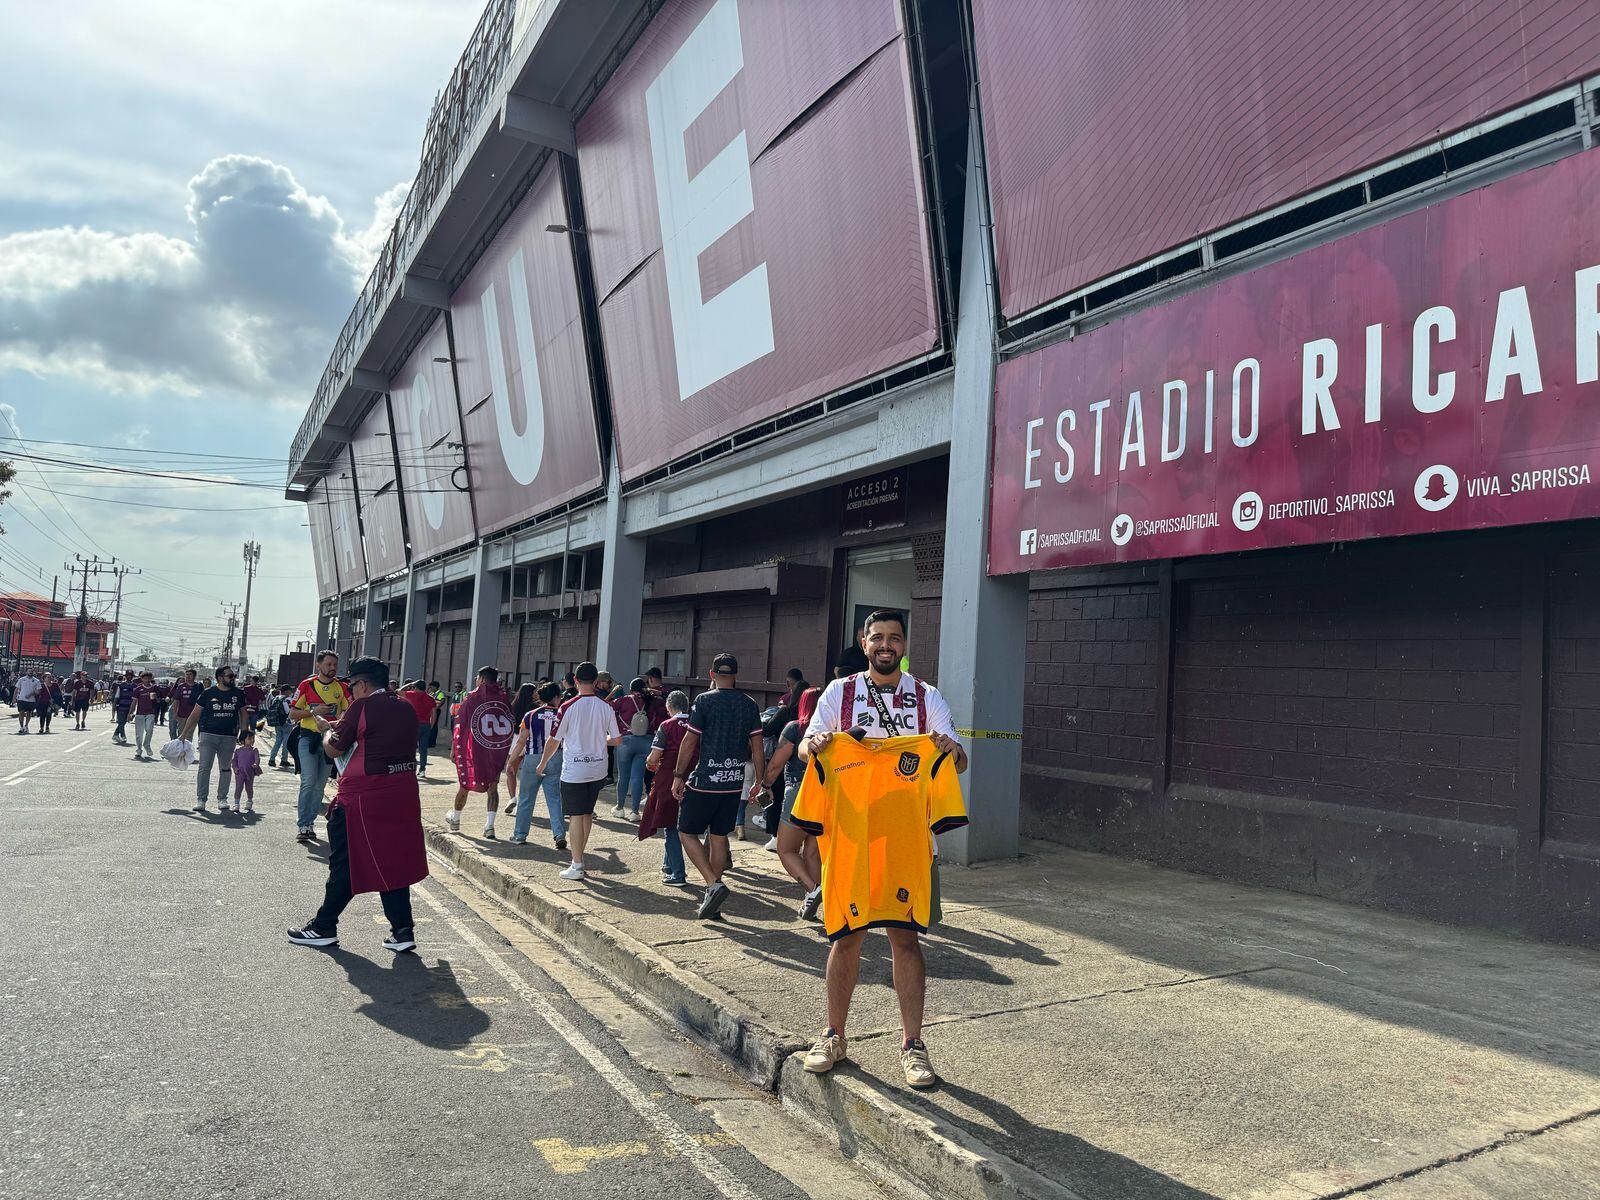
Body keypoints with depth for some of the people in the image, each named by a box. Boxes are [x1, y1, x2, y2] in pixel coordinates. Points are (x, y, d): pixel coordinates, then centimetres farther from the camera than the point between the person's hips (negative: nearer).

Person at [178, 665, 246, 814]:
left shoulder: (238, 694, 6)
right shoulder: (208, 693, -1)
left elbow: (243, 714, 16)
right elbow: (195, 714, 4)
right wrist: (184, 734, 2)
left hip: (229, 737, 2)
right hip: (208, 735, -2)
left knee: (225, 769, 7)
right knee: (204, 767, -5)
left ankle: (222, 799, 17)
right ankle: (201, 799, 0)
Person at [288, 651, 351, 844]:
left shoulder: (342, 688, 5)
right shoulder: (307, 685, 0)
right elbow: (292, 714, 0)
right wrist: (314, 711, -14)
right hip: (309, 738, -3)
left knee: (320, 785, 8)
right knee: (309, 781, -13)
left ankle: (309, 823, 19)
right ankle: (302, 825, -5)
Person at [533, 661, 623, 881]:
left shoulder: (569, 707, -12)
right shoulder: (606, 707, -2)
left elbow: (554, 740, -6)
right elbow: (617, 740, 3)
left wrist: (543, 763, 9)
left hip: (574, 770, -4)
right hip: (598, 769, 4)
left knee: (576, 816, 1)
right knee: (587, 813, 16)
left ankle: (577, 866, 3)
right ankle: (578, 858, 26)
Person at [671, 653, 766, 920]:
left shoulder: (705, 700, -8)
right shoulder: (749, 705, 4)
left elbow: (690, 741, -9)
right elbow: (757, 747, 5)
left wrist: (679, 775, 0)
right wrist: (758, 781, 13)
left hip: (705, 780, -5)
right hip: (734, 783, 5)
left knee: (687, 832, 7)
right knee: (719, 837, 12)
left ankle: (714, 884, -9)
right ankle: (712, 899, 16)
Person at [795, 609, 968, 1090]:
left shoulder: (927, 697, 6)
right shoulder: (840, 692, 6)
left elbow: (958, 762, 3)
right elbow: (808, 746, 3)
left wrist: (950, 748, -20)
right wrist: (812, 744, -21)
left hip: (908, 838, 0)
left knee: (905, 938, 1)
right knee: (847, 936, 6)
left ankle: (912, 1044, 12)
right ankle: (833, 1036, 21)